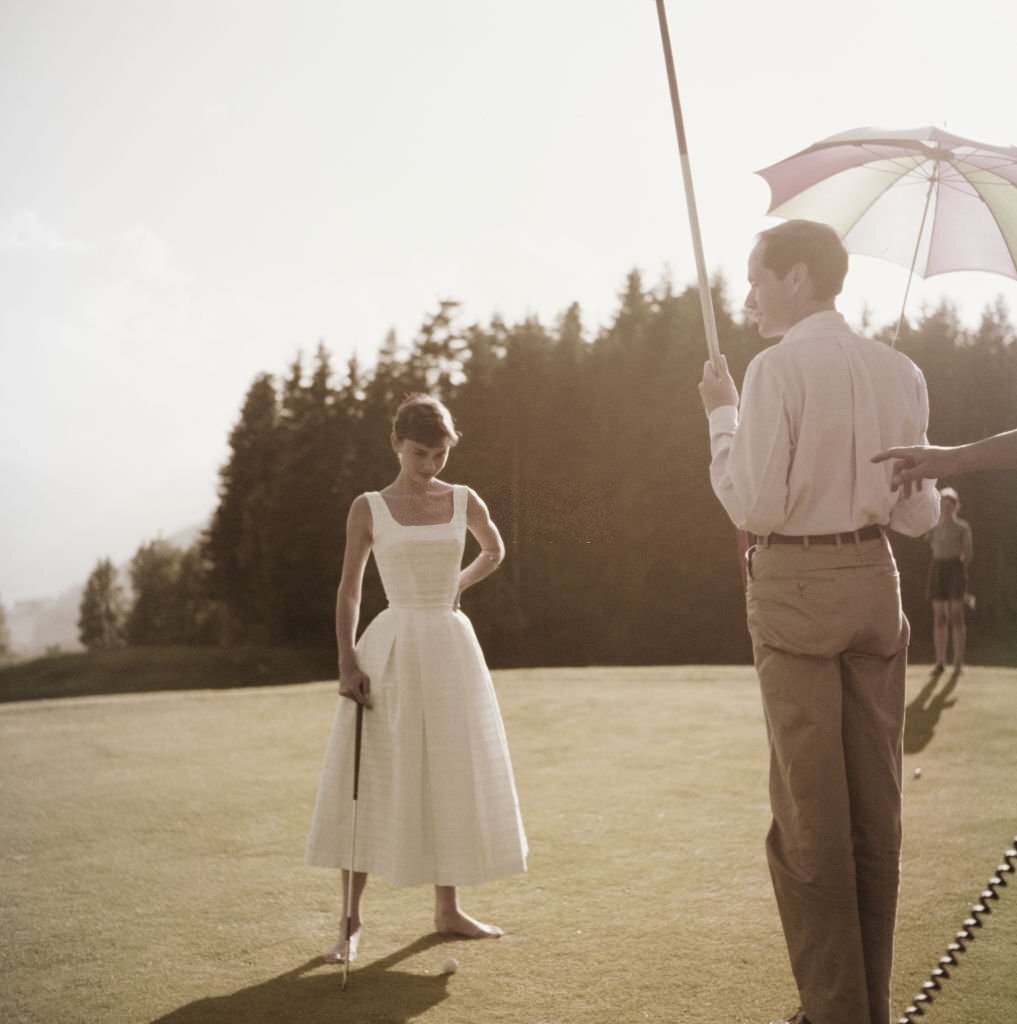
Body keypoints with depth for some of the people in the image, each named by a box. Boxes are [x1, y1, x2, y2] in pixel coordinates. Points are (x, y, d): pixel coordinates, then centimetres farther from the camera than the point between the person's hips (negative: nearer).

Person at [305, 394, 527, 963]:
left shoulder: (464, 502, 5)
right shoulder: (369, 509, -2)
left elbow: (494, 552, 25)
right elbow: (350, 589, -1)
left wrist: (457, 586, 10)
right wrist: (347, 662, -10)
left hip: (451, 647, 3)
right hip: (392, 649, -3)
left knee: (452, 778, 9)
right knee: (372, 782, -4)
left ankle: (448, 910, 22)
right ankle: (352, 919, 3)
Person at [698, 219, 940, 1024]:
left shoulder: (778, 368, -12)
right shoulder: (900, 373, 6)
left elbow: (755, 507, -16)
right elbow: (919, 516, 8)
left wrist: (722, 416, -4)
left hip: (796, 586, -5)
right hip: (875, 579, 6)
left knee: (811, 811, 2)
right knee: (876, 806, 11)